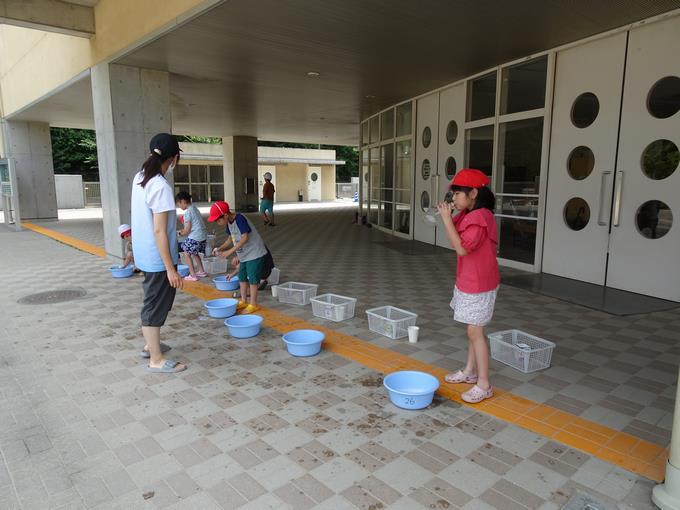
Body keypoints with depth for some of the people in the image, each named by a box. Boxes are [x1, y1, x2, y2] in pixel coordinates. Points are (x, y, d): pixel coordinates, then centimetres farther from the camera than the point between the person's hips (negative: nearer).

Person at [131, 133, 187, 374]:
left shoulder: (139, 178, 4)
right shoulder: (161, 187, -23)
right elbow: (159, 232, -24)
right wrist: (170, 269, -21)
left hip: (145, 255, 9)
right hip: (158, 258, -9)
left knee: (152, 302, 23)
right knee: (156, 306, 2)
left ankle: (150, 345, 39)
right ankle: (156, 360, 15)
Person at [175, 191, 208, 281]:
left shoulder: (187, 212, -14)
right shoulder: (195, 208, 13)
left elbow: (187, 230, -14)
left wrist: (180, 233, 4)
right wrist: (183, 230, 16)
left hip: (194, 237, -9)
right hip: (203, 235, 9)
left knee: (186, 253, 2)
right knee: (194, 253, 24)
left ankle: (193, 275, 2)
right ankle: (202, 271, 32)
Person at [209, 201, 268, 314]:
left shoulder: (240, 219, -23)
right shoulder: (229, 223, 3)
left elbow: (245, 238, -27)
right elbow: (230, 239, 13)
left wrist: (230, 251, -27)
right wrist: (220, 248, -2)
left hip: (254, 253, -9)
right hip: (244, 255, 9)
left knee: (252, 278, -3)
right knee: (242, 277, 15)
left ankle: (253, 304, 6)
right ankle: (243, 301, 27)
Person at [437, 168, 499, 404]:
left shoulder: (479, 218, -23)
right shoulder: (469, 215, 7)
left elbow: (461, 248, -28)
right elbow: (456, 243, 12)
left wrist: (446, 218, -25)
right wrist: (449, 216, 3)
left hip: (478, 285, -10)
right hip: (468, 282, 10)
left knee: (475, 331, -4)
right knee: (473, 329, 18)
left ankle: (484, 384, 6)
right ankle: (470, 371, 32)